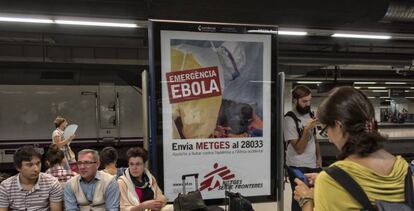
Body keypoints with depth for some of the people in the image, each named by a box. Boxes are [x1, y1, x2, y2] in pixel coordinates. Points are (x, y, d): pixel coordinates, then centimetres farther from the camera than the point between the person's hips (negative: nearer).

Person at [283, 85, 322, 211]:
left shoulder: (310, 114, 5)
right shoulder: (289, 119, -18)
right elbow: (299, 149, -19)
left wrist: (319, 157, 7)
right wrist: (307, 129, -28)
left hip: (313, 164, 6)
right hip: (297, 167, -6)